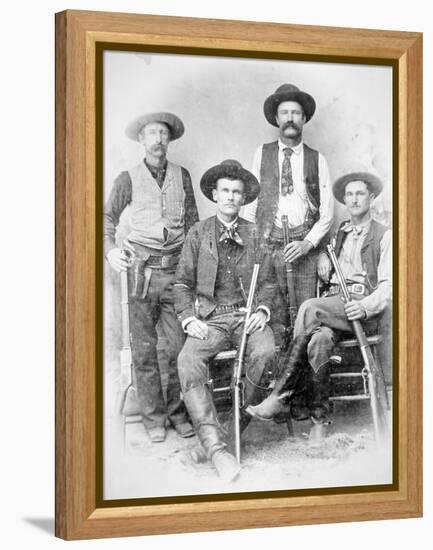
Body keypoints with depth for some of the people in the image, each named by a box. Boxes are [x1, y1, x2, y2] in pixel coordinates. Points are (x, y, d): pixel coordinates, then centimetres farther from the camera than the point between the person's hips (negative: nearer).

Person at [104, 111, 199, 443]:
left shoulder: (181, 176, 12)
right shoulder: (129, 179, 8)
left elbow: (192, 222, 14)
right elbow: (108, 217, 9)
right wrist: (110, 249, -9)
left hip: (177, 268, 1)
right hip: (143, 269, -1)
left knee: (181, 345, -3)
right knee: (144, 348, 0)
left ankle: (178, 411, 10)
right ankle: (153, 416, 8)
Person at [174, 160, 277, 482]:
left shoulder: (255, 234, 13)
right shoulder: (198, 234, 10)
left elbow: (268, 282, 16)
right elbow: (183, 283, 10)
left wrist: (263, 311, -4)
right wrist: (188, 318, -6)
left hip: (247, 315, 0)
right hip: (210, 318, 0)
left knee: (265, 352, -34)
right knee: (188, 361, -31)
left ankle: (244, 419, -10)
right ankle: (216, 448, -39)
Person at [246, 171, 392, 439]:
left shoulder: (384, 236, 7)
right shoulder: (340, 233, 25)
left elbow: (388, 285, -2)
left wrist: (364, 307, -22)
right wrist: (323, 255, 12)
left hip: (364, 309, -4)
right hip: (332, 302, 4)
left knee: (310, 309, -32)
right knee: (320, 339, -32)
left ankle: (282, 395, -30)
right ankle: (320, 418, -30)